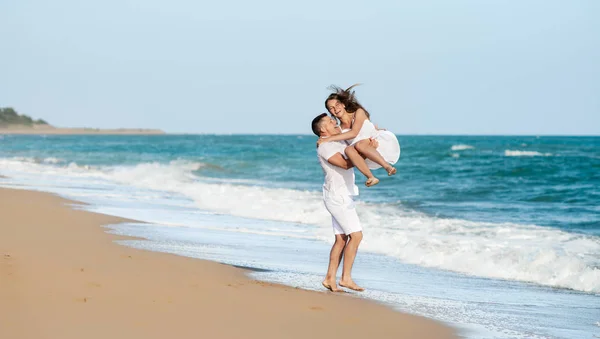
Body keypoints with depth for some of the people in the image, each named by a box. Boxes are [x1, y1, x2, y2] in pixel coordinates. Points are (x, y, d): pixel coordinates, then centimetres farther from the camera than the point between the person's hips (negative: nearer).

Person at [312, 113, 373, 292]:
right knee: (356, 235, -11)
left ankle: (330, 278, 9)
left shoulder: (340, 142, 14)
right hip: (338, 196, -9)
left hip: (343, 196, 9)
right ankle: (346, 278, -8)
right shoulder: (324, 146, -13)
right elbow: (346, 163, -24)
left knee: (341, 239, 8)